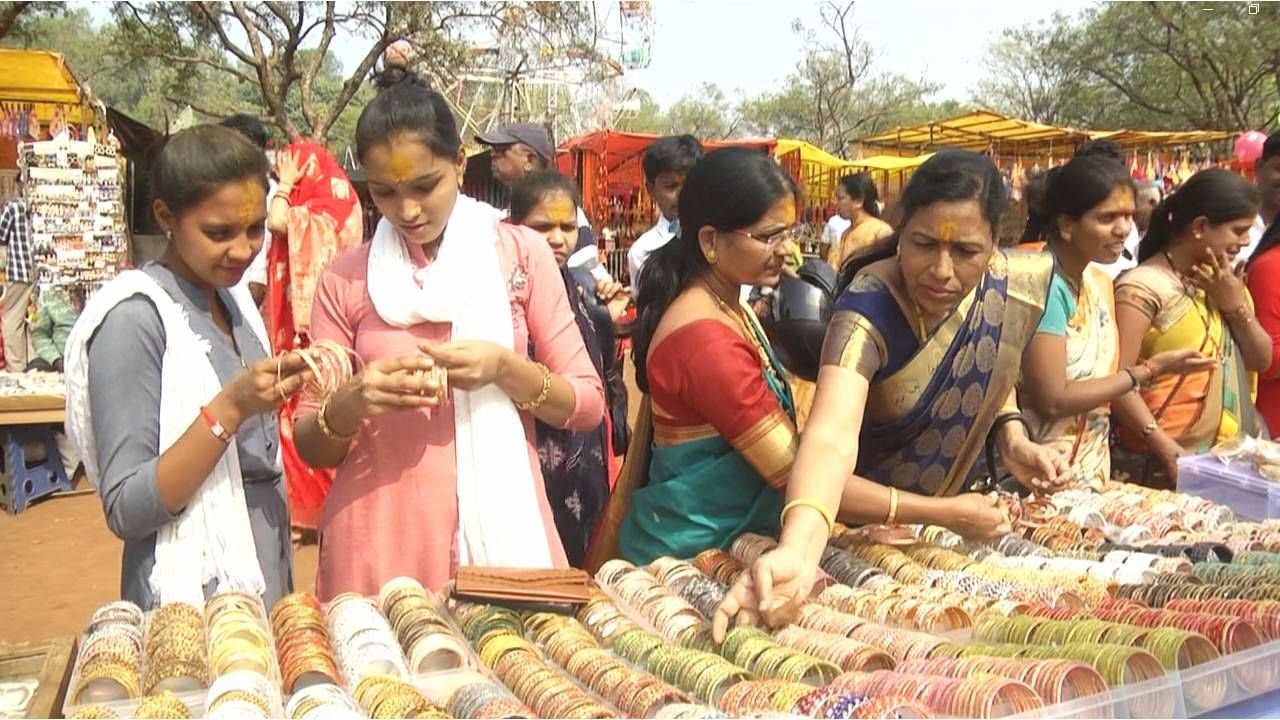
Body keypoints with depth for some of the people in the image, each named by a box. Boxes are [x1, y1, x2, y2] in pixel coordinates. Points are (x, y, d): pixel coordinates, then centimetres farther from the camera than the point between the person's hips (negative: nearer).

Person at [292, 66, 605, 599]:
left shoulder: (521, 253, 3)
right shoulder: (346, 279, 4)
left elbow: (588, 406, 3)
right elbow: (312, 447, 7)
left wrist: (505, 367, -14)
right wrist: (352, 402, -14)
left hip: (503, 533, 0)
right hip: (378, 547, 0)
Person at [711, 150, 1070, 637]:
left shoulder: (1008, 285, -14)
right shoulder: (867, 315, -33)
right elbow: (830, 437, -49)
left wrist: (1012, 438, -9)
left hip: (960, 507, 5)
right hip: (865, 523, -5)